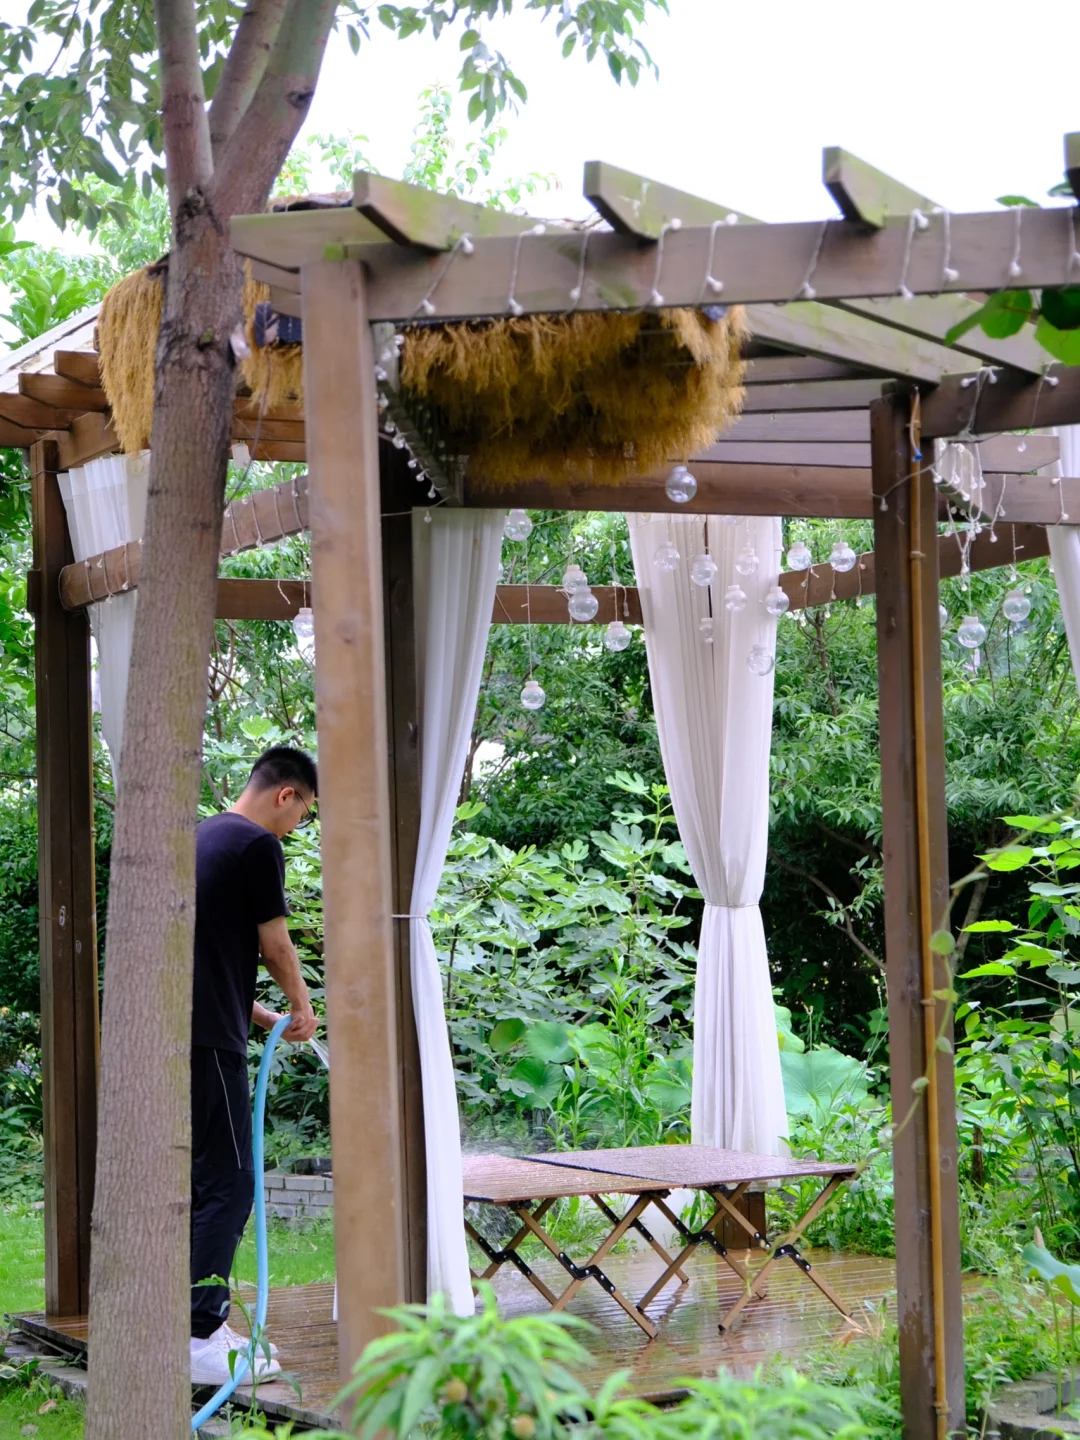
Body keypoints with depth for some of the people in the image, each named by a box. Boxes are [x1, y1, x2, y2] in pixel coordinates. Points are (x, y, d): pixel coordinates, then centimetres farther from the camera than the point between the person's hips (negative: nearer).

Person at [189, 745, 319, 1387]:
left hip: (180, 1033, 10)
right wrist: (303, 1008, 14)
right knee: (228, 1185, -7)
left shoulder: (204, 838, 19)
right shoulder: (258, 846, -9)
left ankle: (208, 1325, 18)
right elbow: (275, 947, -4)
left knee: (205, 1183, 14)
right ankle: (200, 1341, -9)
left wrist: (260, 1015, 29)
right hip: (210, 1042, -9)